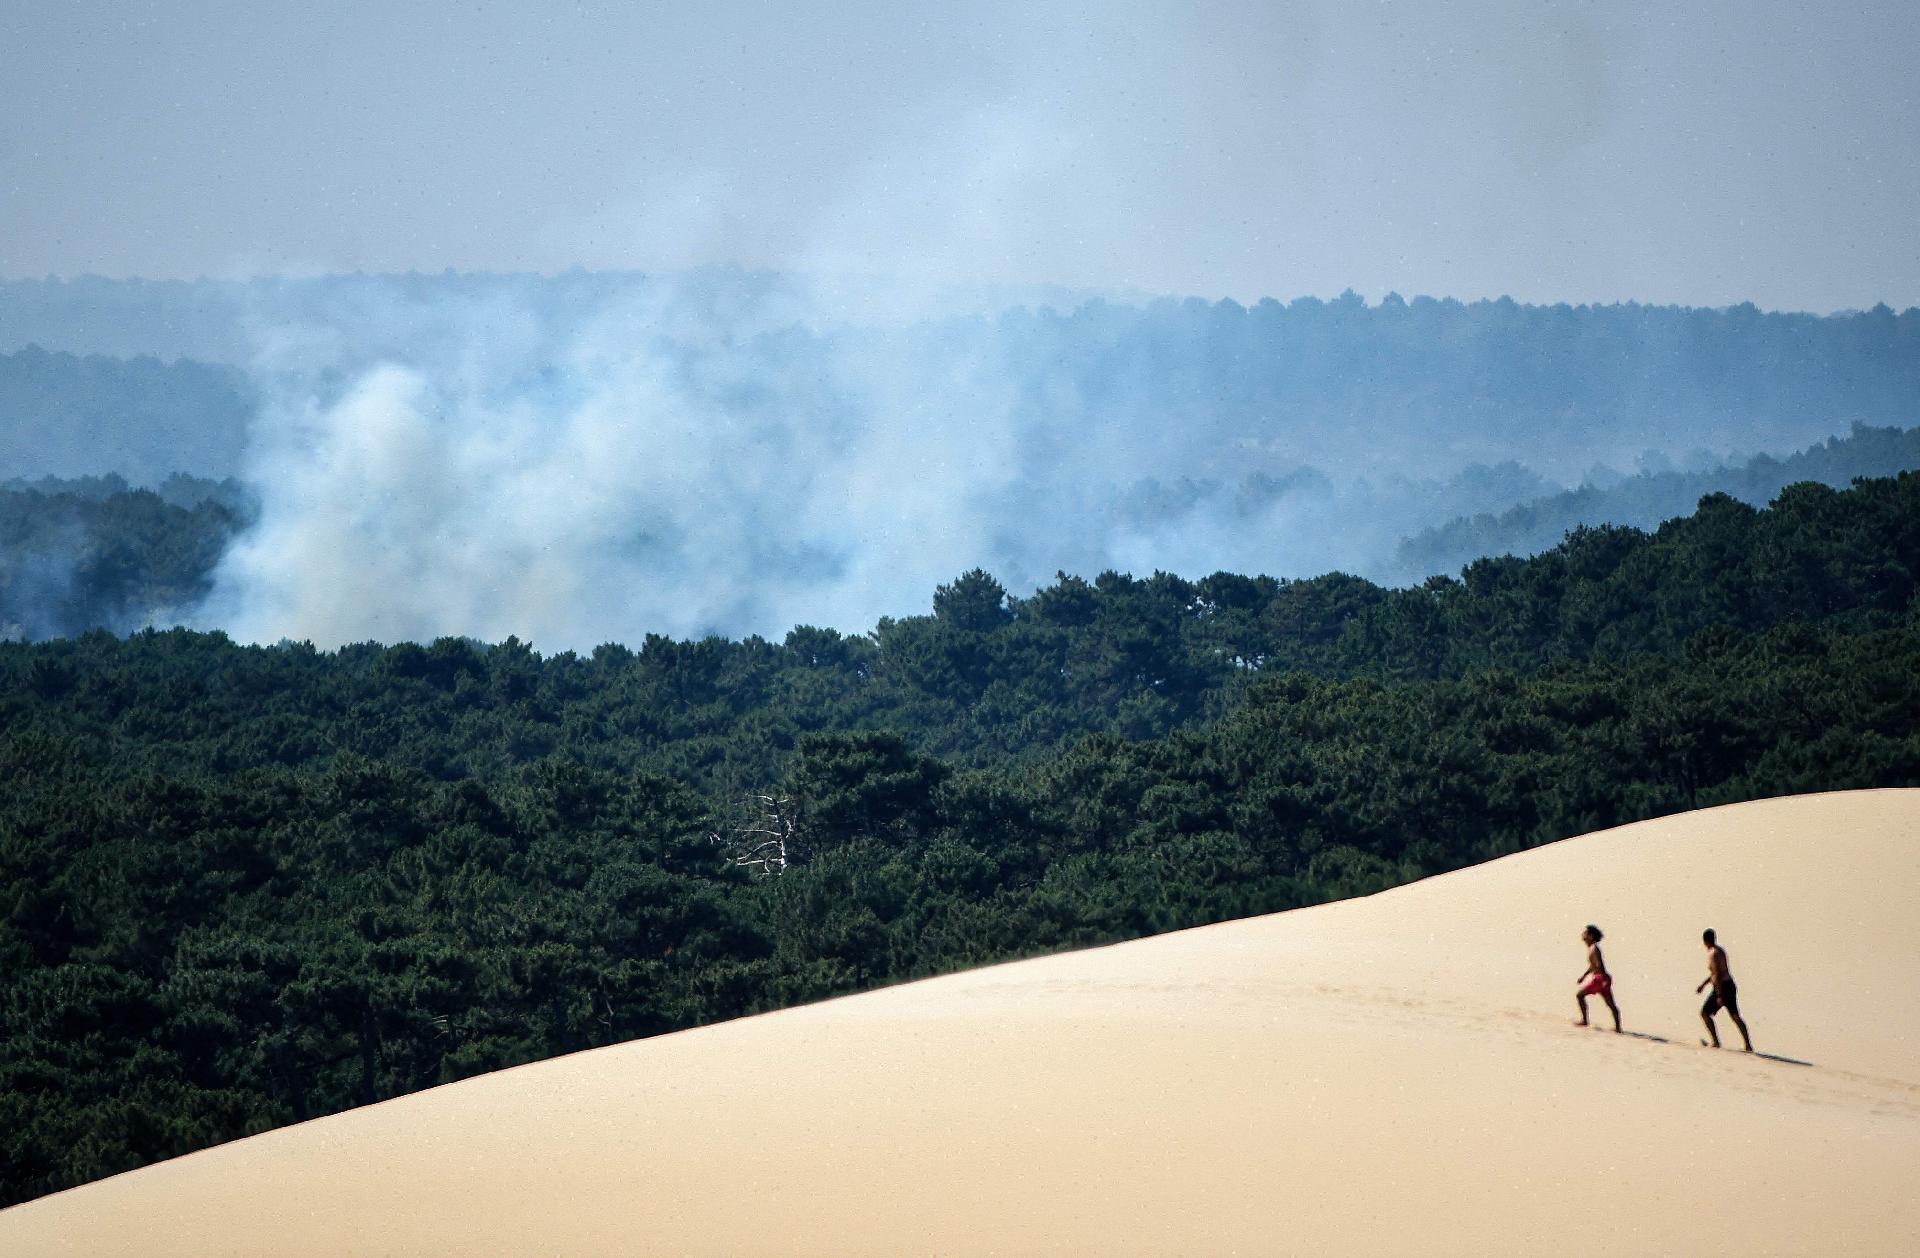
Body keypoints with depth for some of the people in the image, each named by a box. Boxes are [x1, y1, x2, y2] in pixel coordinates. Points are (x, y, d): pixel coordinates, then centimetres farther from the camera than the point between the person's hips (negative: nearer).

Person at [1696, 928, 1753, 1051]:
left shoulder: (1713, 954, -16)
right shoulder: (1720, 950, 14)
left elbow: (1717, 975, -23)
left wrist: (1719, 995, -24)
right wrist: (1703, 984, 30)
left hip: (1721, 987, -9)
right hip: (1730, 985, 9)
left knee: (1705, 1013, 3)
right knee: (1735, 1016, 13)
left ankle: (1716, 1042, 1)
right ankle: (1749, 1045, 11)